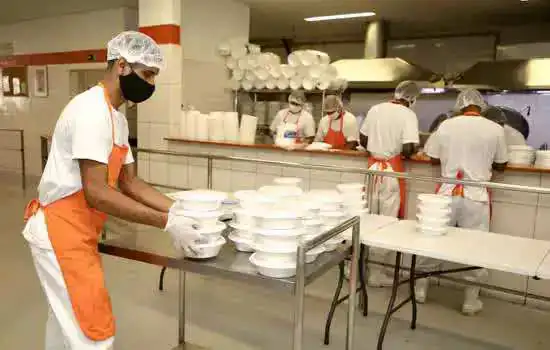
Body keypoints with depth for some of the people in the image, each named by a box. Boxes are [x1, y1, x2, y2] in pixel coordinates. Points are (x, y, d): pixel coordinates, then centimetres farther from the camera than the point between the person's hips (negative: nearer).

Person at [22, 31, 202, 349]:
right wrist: (166, 223, -26)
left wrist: (176, 209, -2)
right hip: (61, 232, -10)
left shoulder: (117, 117, 9)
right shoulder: (92, 111, -22)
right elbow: (96, 193, -28)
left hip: (75, 231, 10)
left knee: (69, 318, 24)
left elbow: (129, 181, 10)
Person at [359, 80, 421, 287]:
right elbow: (408, 149, -18)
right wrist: (405, 153, 3)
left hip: (373, 167, 5)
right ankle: (378, 274, 12)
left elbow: (363, 140, 11)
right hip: (392, 171, -5)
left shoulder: (375, 109, 5)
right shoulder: (408, 115, -10)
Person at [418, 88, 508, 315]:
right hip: (476, 195, -1)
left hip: (448, 192, 1)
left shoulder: (446, 125, 0)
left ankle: (421, 289, 24)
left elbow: (434, 159, 7)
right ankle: (471, 300, 19)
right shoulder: (495, 129, -3)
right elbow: (501, 165, 7)